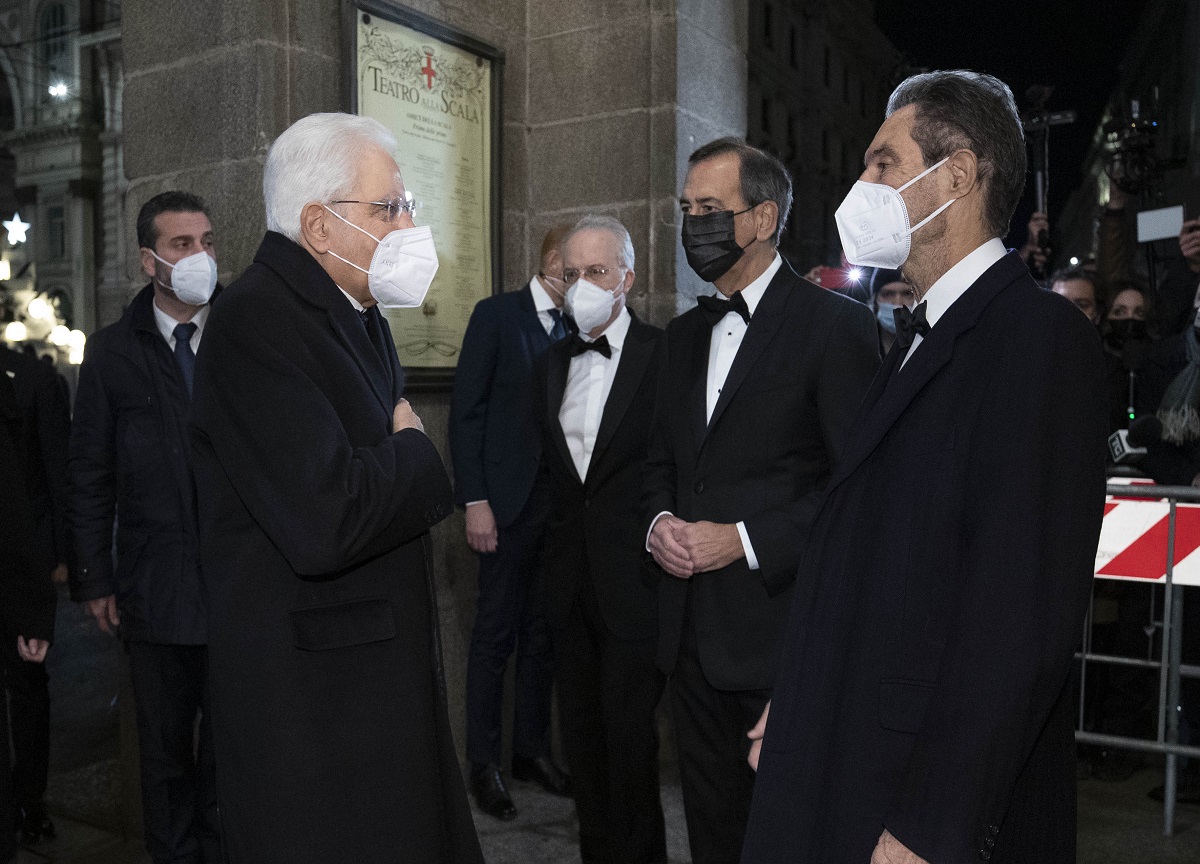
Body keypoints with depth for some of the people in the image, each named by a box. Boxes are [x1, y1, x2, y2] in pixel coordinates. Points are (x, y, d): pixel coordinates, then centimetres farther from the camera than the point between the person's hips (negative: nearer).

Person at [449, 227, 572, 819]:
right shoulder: (496, 315, -4)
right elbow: (466, 412, -7)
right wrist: (475, 501, -13)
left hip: (562, 502, 5)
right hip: (509, 502, -5)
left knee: (543, 634, 12)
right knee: (496, 634, 4)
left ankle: (531, 749, 26)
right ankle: (484, 763, 17)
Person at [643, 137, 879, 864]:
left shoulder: (836, 324, -9)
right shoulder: (685, 334, 13)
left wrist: (746, 539, -19)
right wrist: (658, 521, -2)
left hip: (785, 634, -6)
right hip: (692, 633, 7)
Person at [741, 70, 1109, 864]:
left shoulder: (1040, 336, -17)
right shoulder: (921, 333, 11)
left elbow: (1023, 617, -23)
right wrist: (796, 703, 13)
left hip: (946, 800, -8)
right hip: (848, 762, 8)